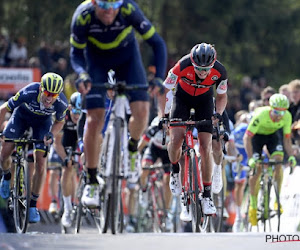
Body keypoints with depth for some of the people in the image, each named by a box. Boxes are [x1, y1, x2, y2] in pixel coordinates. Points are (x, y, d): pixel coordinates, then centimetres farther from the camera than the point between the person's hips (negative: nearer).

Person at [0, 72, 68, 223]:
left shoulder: (61, 103, -33)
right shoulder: (28, 93, -39)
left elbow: (60, 122, -9)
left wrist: (51, 134, -28)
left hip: (42, 121, 0)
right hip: (22, 115, 0)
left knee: (40, 164, -10)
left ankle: (33, 205, 4)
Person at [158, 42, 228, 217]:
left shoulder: (220, 71, -29)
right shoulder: (182, 66, -35)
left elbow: (222, 96, -9)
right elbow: (164, 91, -22)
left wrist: (218, 114, -28)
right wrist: (162, 115, -33)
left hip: (205, 99, 1)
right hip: (183, 97, -1)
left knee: (206, 147, -9)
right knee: (176, 139, -21)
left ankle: (207, 195, -1)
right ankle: (175, 170, 10)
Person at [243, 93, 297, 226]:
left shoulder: (287, 116, -26)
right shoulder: (261, 115, -37)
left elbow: (287, 139, -14)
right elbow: (247, 137, -33)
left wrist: (291, 155, -29)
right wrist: (250, 158, -41)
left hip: (272, 135, 3)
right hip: (257, 136, -3)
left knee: (278, 161, -21)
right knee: (256, 168, -12)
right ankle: (253, 205, 1)